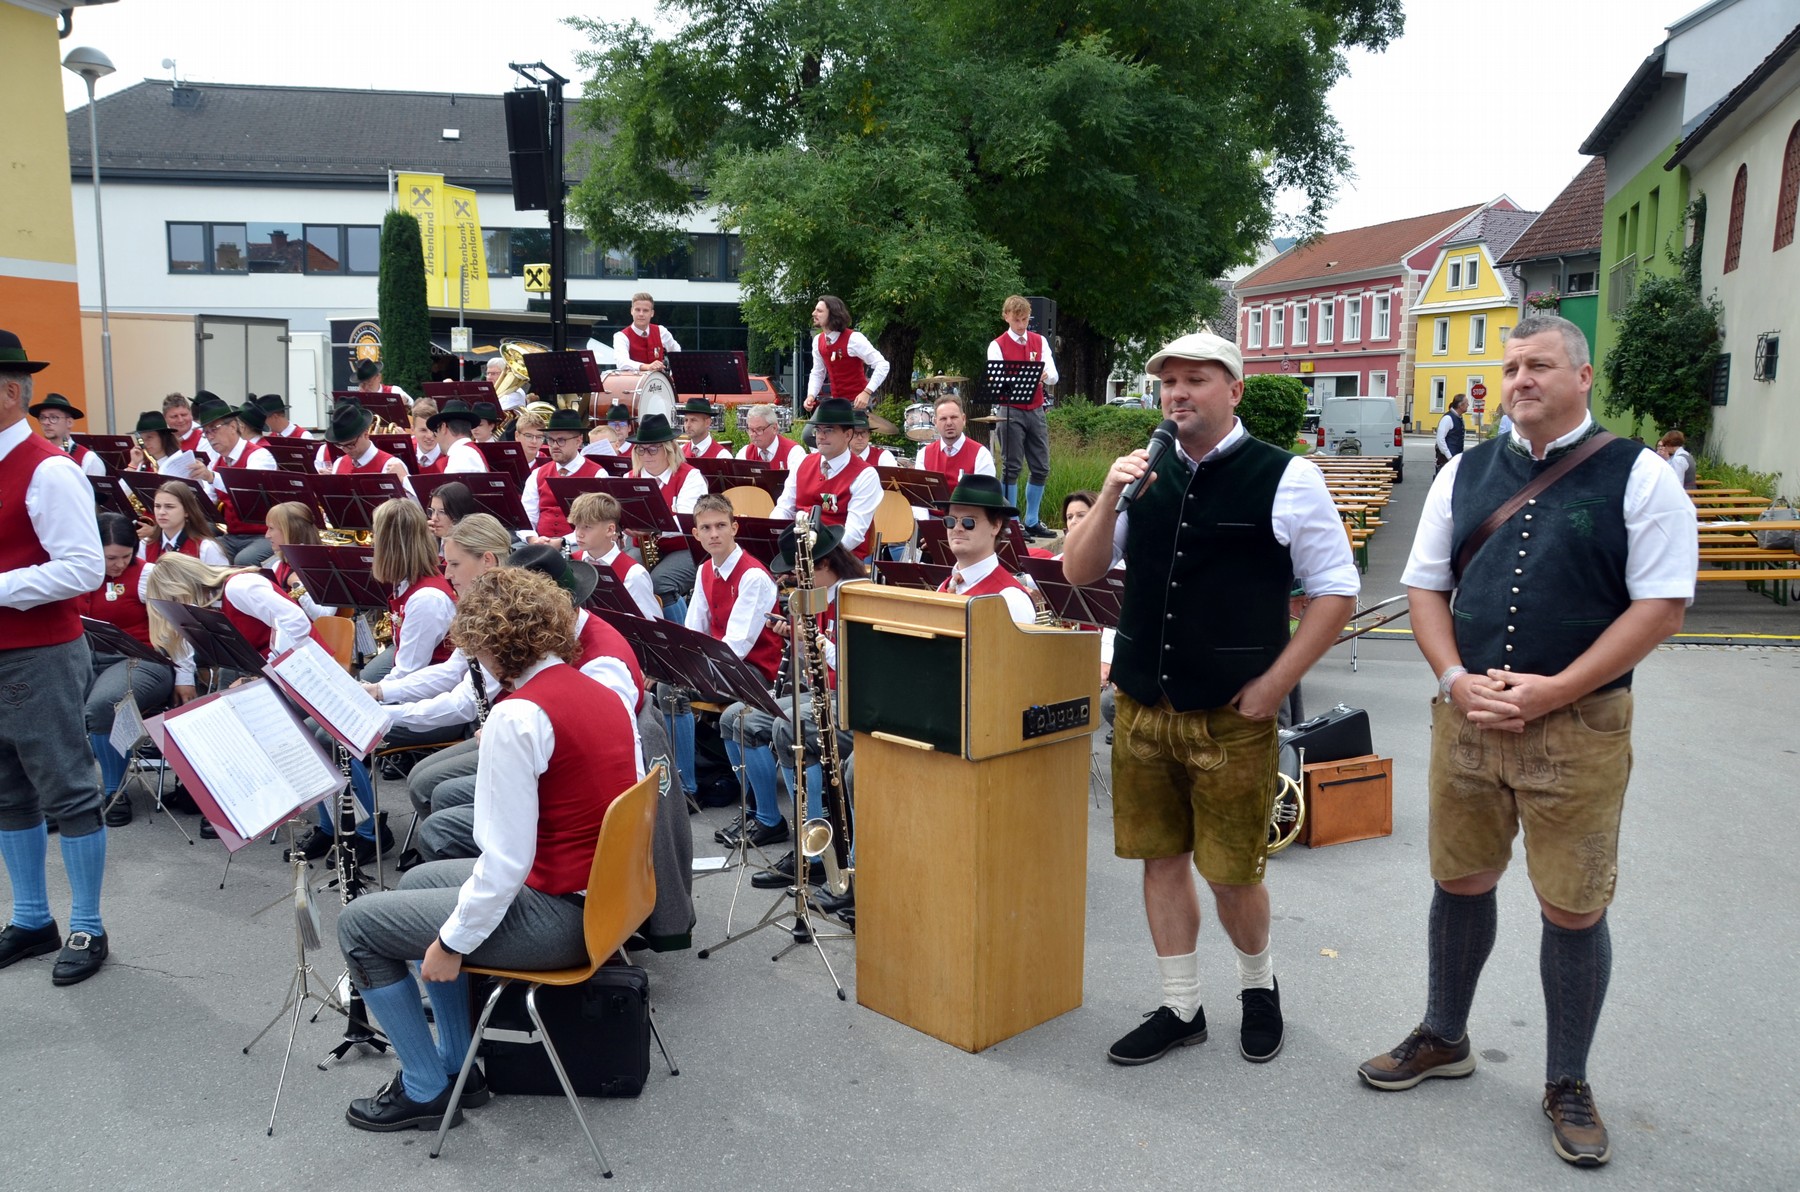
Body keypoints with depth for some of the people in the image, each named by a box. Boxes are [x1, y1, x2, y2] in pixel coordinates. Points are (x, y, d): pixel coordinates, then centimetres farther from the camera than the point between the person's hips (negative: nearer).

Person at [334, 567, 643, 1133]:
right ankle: (455, 1061, 32)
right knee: (417, 881, 27)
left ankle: (426, 1090, 17)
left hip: (557, 916, -9)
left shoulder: (518, 714, -22)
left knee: (359, 923, 6)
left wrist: (454, 942, -10)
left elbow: (508, 859, -23)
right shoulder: (603, 694, 4)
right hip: (605, 895, 9)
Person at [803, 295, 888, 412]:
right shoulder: (818, 341, 2)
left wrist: (866, 393, -30)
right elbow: (817, 373, 13)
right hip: (836, 400, 6)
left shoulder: (853, 339, -18)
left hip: (857, 401, -6)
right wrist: (811, 395, -7)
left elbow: (882, 365, -20)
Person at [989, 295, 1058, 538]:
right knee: (1013, 468, -3)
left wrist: (1045, 375, -20)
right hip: (1011, 412, -4)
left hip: (1036, 411, 5)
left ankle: (1032, 522, 19)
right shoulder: (997, 345, -2)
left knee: (1041, 468, 7)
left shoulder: (1040, 341, 10)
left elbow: (1054, 377, 3)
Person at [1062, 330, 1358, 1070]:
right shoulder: (1145, 475, 7)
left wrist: (1272, 686, -10)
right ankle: (1180, 1009, 28)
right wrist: (1109, 496, -10)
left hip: (1233, 718, -4)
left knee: (1232, 872, 6)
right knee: (1160, 858, 12)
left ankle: (1258, 982, 35)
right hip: (1142, 707, 4)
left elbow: (1336, 591, -4)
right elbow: (1079, 572, 7)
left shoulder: (1285, 478, -6)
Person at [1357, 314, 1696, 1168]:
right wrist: (1457, 680, -7)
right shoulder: (1465, 473, 8)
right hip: (1466, 717, 3)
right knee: (1460, 882, 14)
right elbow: (1426, 586, 10)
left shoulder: (1638, 478, -4)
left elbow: (1660, 605, -8)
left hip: (1579, 728, -3)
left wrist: (1553, 691, -16)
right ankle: (1444, 1039, 35)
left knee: (1574, 908, 5)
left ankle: (1567, 1084, 25)